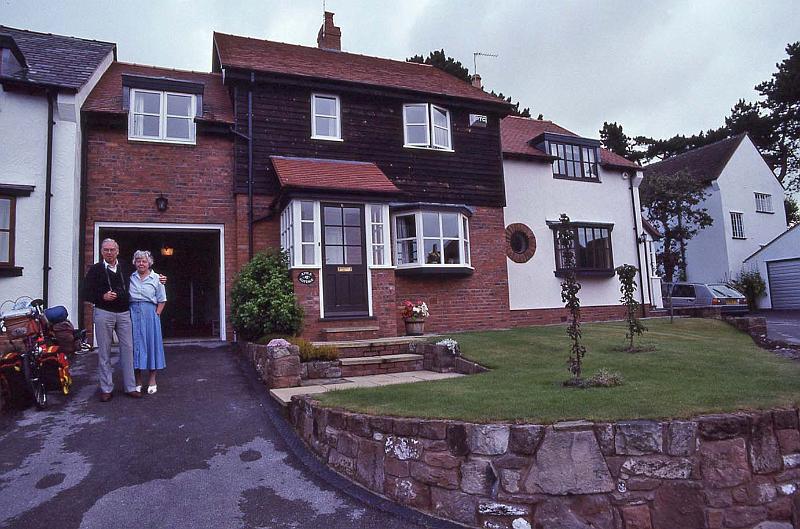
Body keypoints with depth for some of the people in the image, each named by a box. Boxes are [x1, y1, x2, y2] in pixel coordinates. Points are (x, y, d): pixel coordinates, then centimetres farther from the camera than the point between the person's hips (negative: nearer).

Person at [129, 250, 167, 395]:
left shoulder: (156, 278, 4)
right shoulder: (130, 277, 8)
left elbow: (162, 300, 5)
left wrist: (156, 315, -4)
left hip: (150, 314, -1)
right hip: (133, 314, 1)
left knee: (151, 343, 2)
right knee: (136, 344, 3)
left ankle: (152, 380, 11)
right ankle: (138, 381, 13)